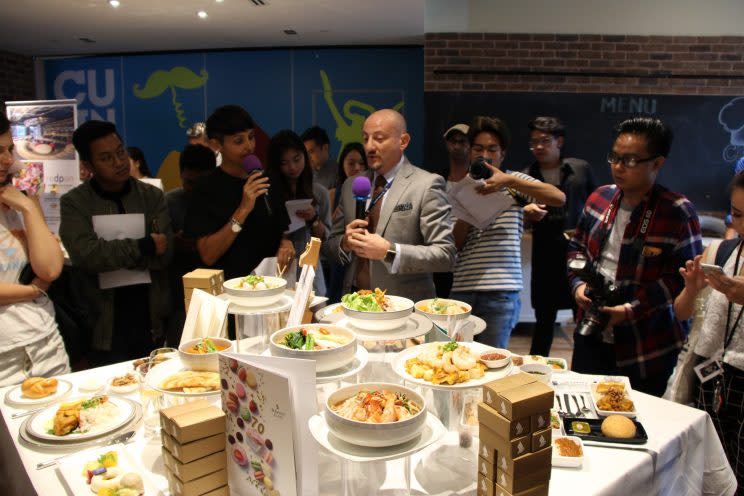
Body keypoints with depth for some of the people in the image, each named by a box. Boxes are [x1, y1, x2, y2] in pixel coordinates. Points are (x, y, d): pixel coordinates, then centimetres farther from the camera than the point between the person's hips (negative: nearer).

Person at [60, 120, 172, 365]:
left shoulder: (152, 196, 3)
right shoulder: (74, 203, -2)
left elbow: (164, 253, -8)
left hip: (150, 322, 2)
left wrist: (108, 252, -13)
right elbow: (85, 254, -17)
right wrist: (142, 246, -15)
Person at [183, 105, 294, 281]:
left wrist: (286, 244, -5)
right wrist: (243, 210, -19)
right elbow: (207, 256, -12)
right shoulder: (207, 189, -5)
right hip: (229, 285, -3)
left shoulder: (267, 181, 7)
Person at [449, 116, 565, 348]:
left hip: (500, 292, -2)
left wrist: (510, 181, -18)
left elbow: (559, 198, -11)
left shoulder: (514, 181, 7)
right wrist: (467, 207, -8)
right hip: (461, 288, 3)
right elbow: (455, 244, 7)